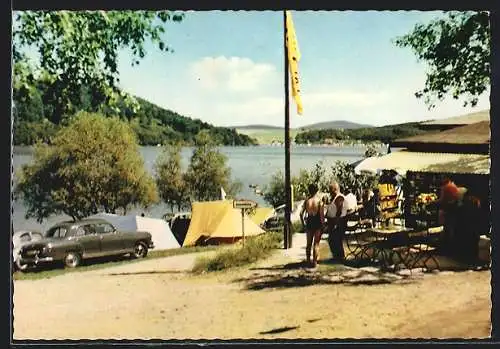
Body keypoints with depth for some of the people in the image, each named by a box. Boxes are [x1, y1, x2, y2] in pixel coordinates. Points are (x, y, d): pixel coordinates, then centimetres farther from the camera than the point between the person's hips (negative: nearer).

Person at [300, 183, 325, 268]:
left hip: (309, 222, 3)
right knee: (316, 243, 4)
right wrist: (323, 223, -5)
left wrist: (303, 224, 9)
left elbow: (301, 213, 0)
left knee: (309, 243, 16)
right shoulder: (319, 200, -9)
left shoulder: (307, 201, 1)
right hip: (317, 223, -3)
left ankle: (308, 260, 22)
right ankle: (314, 262, 3)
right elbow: (322, 214, -13)